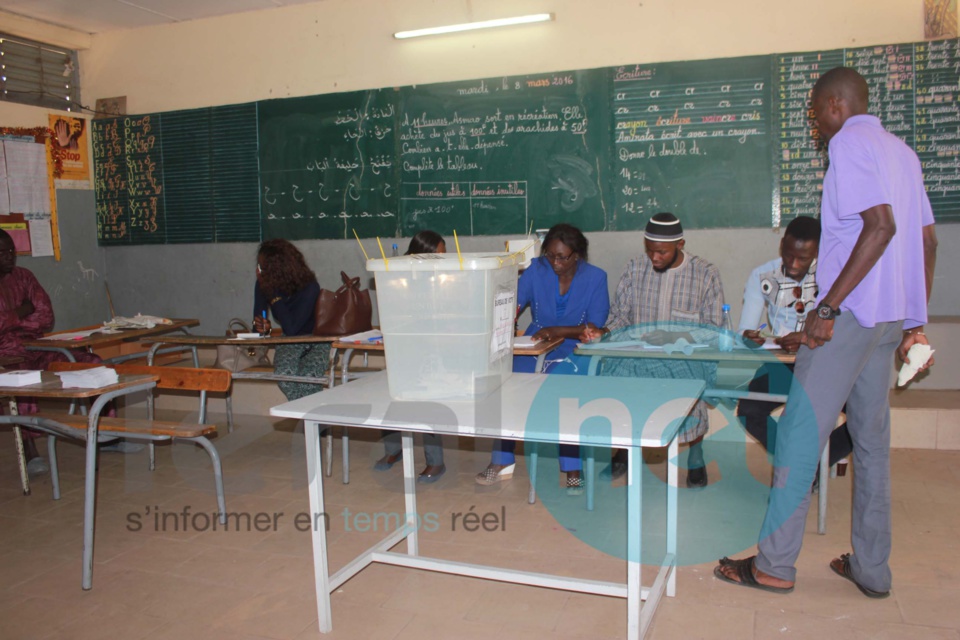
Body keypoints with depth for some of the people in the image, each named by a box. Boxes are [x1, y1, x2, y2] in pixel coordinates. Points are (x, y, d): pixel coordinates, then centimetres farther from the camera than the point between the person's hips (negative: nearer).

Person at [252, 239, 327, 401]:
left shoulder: (309, 287, -25)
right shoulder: (263, 285, -9)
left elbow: (291, 328, -31)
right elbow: (258, 321, -3)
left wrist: (274, 294, -28)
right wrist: (261, 325, -28)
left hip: (318, 341, -4)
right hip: (290, 342, 4)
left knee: (307, 377, -33)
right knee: (284, 374, -30)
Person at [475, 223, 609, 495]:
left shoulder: (595, 277, -5)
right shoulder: (537, 269, 0)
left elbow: (594, 328, -9)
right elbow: (515, 303, -9)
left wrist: (555, 331, -22)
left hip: (574, 349, -2)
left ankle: (572, 468, -15)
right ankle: (503, 460, -8)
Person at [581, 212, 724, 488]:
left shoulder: (706, 273, 1)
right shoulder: (635, 268, 7)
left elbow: (711, 329, -1)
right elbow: (621, 316, 9)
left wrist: (676, 339, -17)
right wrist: (603, 331, -12)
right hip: (639, 351, 2)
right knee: (616, 374, -27)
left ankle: (695, 456, -2)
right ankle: (622, 451, 1)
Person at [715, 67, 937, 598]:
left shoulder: (849, 141, -7)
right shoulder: (900, 151, 19)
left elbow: (881, 225, -21)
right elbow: (927, 241, 18)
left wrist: (829, 305, -22)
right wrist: (915, 322, 20)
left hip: (850, 313, -9)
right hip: (892, 316, 9)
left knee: (800, 434, -3)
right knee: (872, 440, 13)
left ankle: (774, 565, 5)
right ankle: (872, 568, 21)